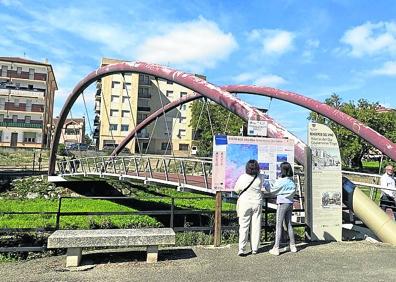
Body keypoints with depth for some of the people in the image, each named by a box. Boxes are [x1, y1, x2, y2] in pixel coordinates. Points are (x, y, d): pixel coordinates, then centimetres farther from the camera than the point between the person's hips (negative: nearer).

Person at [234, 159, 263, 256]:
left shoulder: (242, 177, -12)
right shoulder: (259, 178, -9)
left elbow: (236, 189, -2)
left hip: (245, 204, -1)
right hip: (257, 203, 1)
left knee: (244, 226, 4)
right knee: (256, 226, 10)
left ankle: (241, 249, 1)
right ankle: (254, 249, 18)